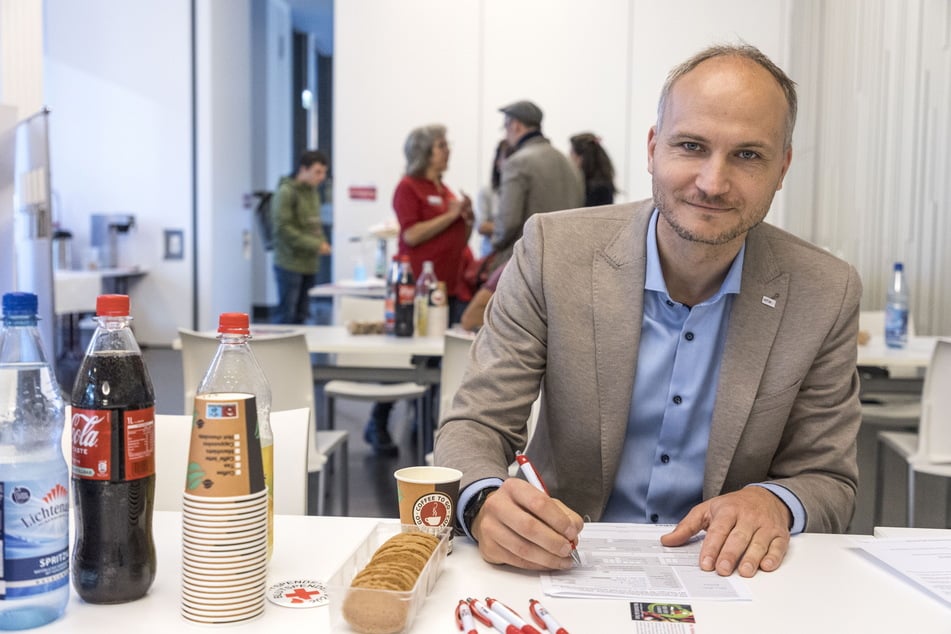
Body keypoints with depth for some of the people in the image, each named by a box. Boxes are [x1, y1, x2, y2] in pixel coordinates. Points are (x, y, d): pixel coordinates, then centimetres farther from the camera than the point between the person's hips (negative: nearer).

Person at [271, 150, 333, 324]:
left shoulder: (312, 192, 14)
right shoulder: (286, 192, -10)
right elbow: (283, 228, -17)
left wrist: (322, 242, 1)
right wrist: (315, 245, -18)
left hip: (309, 264, 8)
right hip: (290, 264, -8)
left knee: (301, 315, 10)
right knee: (287, 316, -6)